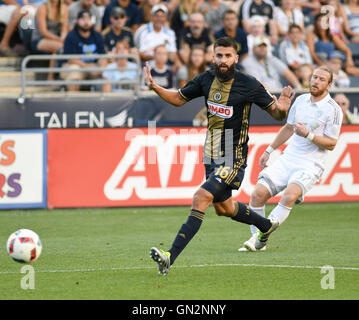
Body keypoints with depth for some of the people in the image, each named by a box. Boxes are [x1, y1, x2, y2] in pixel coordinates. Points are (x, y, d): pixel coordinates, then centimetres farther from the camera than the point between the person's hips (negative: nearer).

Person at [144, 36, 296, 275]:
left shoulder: (249, 85, -14)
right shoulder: (206, 80, 0)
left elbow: (276, 113, -6)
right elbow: (179, 98, 13)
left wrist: (282, 109, -30)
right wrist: (155, 87, -4)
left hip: (233, 158, -7)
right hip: (212, 155, 7)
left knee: (201, 198, -21)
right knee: (223, 208, 23)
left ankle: (171, 257, -26)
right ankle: (266, 226, 51)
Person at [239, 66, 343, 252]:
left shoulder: (333, 110, -6)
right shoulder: (301, 100, 11)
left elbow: (331, 144, -7)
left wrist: (309, 135, -21)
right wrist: (269, 150, 28)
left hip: (311, 165, -5)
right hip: (288, 159, 5)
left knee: (290, 195, -31)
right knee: (259, 192, -14)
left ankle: (263, 238, -24)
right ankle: (255, 236, -2)